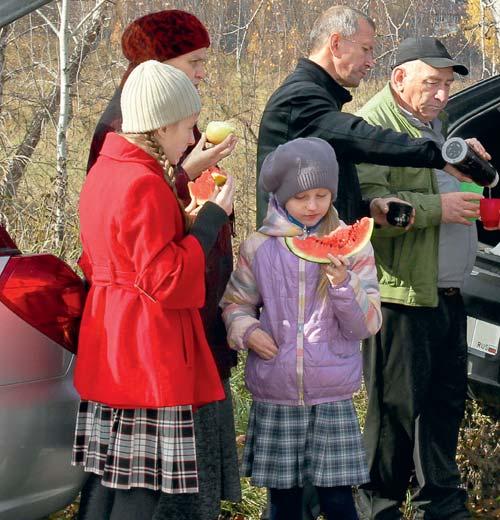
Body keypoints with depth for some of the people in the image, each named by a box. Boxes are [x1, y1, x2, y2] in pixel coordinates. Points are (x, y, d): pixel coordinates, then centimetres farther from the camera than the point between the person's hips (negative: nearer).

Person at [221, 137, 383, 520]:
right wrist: (246, 330, -10)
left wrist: (343, 284, -21)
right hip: (274, 399, 1)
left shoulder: (351, 245, -2)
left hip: (332, 400, -1)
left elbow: (368, 325, -4)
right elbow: (236, 302, 11)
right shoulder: (259, 247, 0)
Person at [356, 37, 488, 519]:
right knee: (397, 408, -2)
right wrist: (438, 208, -22)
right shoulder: (371, 126, -11)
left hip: (447, 293, 9)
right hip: (400, 296, -9)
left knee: (446, 401, 14)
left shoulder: (436, 124, 20)